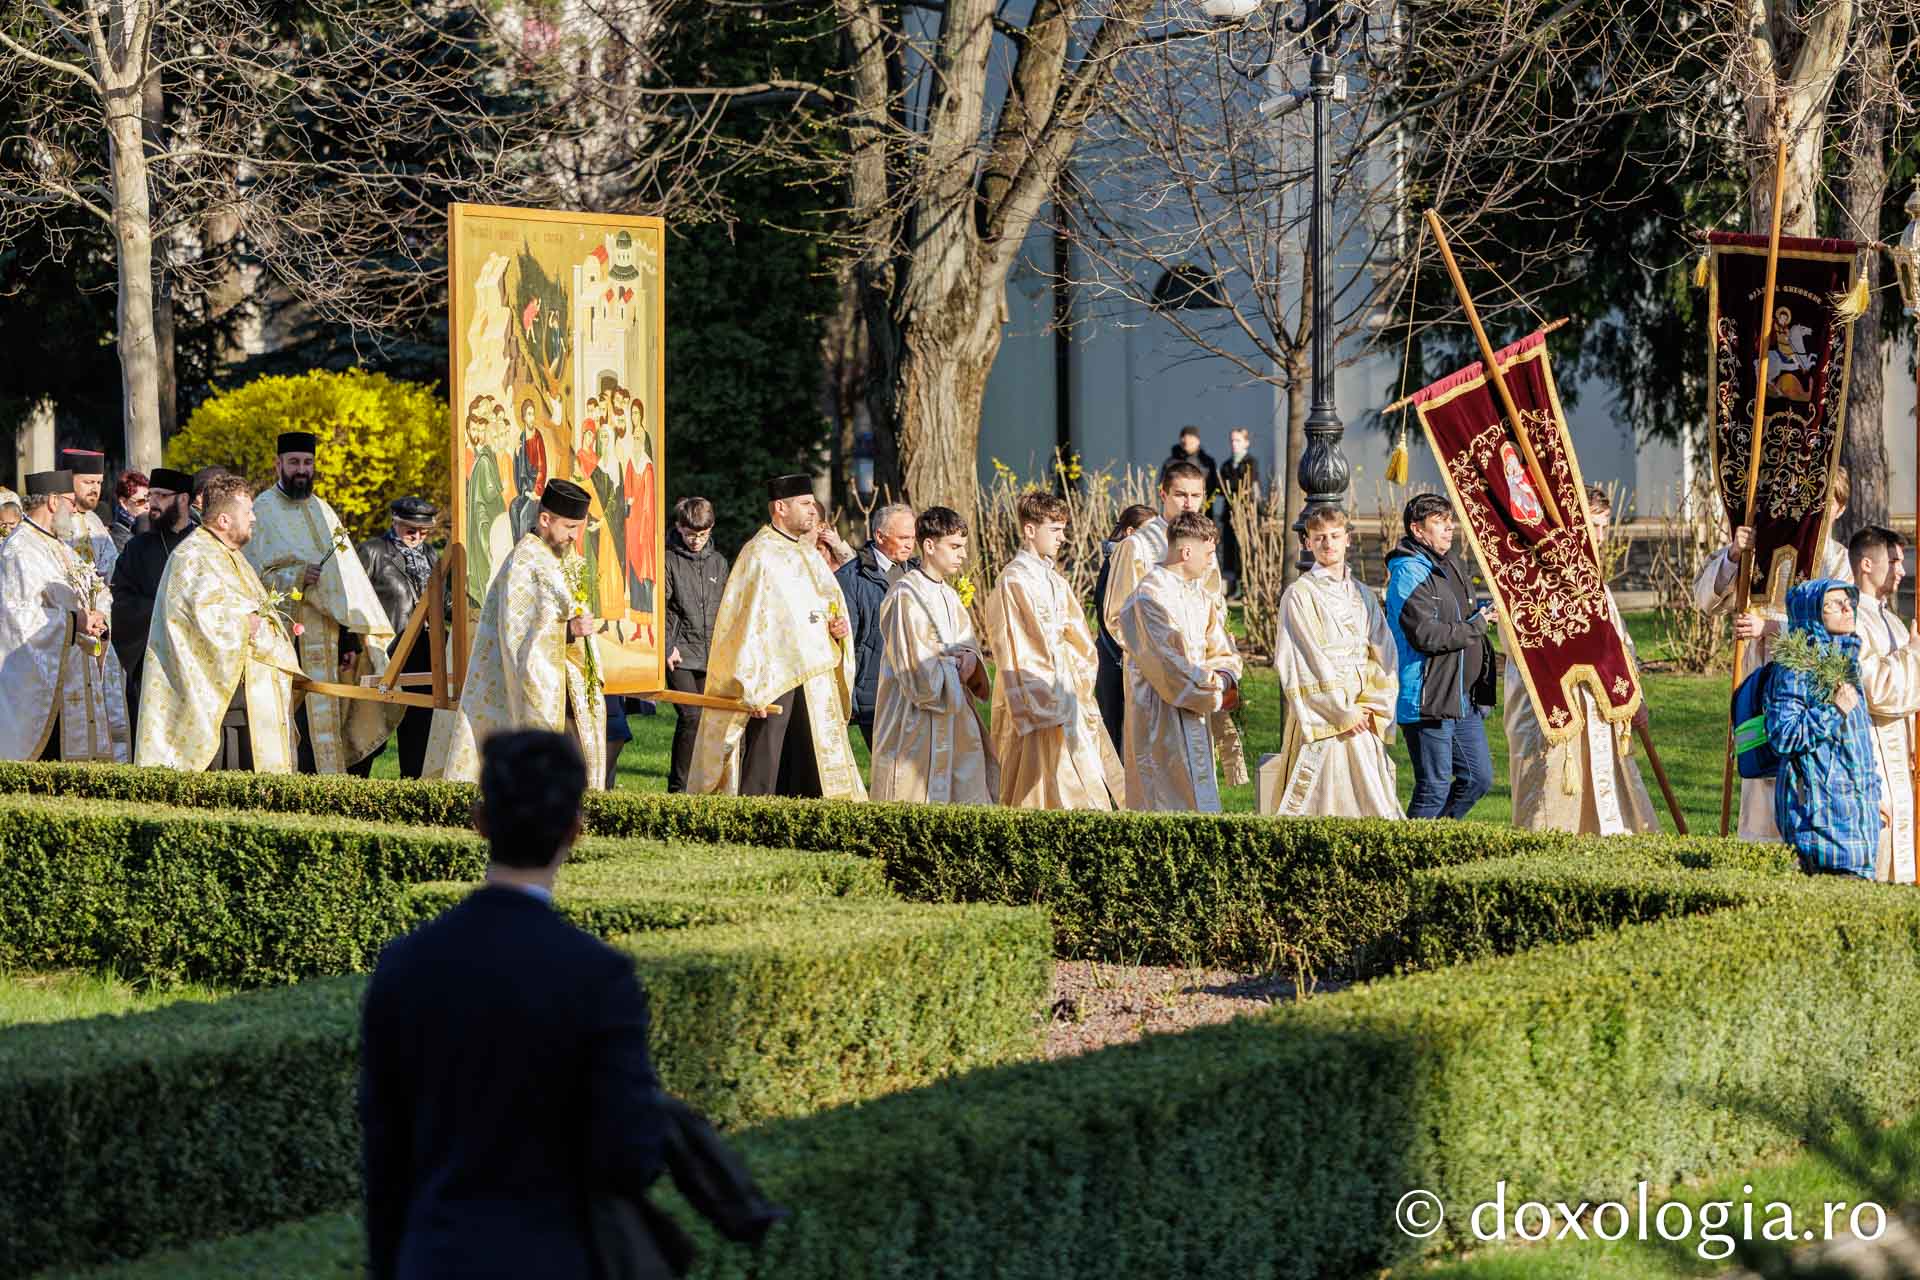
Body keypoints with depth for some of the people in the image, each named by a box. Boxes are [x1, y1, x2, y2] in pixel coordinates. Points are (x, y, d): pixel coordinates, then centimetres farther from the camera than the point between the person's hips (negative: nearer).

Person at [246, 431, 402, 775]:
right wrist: (297, 577, -22)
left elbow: (347, 575, 15)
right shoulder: (263, 511, 0)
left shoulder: (322, 511, 18)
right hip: (290, 639, -6)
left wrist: (352, 638, 7)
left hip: (329, 638, 6)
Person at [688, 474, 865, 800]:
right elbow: (747, 625, -14)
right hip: (773, 681, -8)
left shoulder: (809, 555, 16)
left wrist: (836, 626, 2)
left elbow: (831, 606, 27)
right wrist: (754, 691, -20)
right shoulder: (758, 556, -9)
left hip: (815, 682, 8)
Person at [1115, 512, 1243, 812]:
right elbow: (1169, 666, -20)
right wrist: (1213, 692, -10)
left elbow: (1221, 652, 16)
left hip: (1194, 717, 9)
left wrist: (1224, 679, -6)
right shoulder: (1149, 598, -16)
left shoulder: (1199, 594, 12)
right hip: (1162, 719, -9)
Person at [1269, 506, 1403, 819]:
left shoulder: (1362, 595, 15)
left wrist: (1371, 706, -3)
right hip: (1320, 716, -5)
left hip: (1361, 717, 5)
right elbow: (1309, 659, -7)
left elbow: (1383, 653, 11)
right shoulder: (1299, 594, -1)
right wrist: (1342, 711, -10)